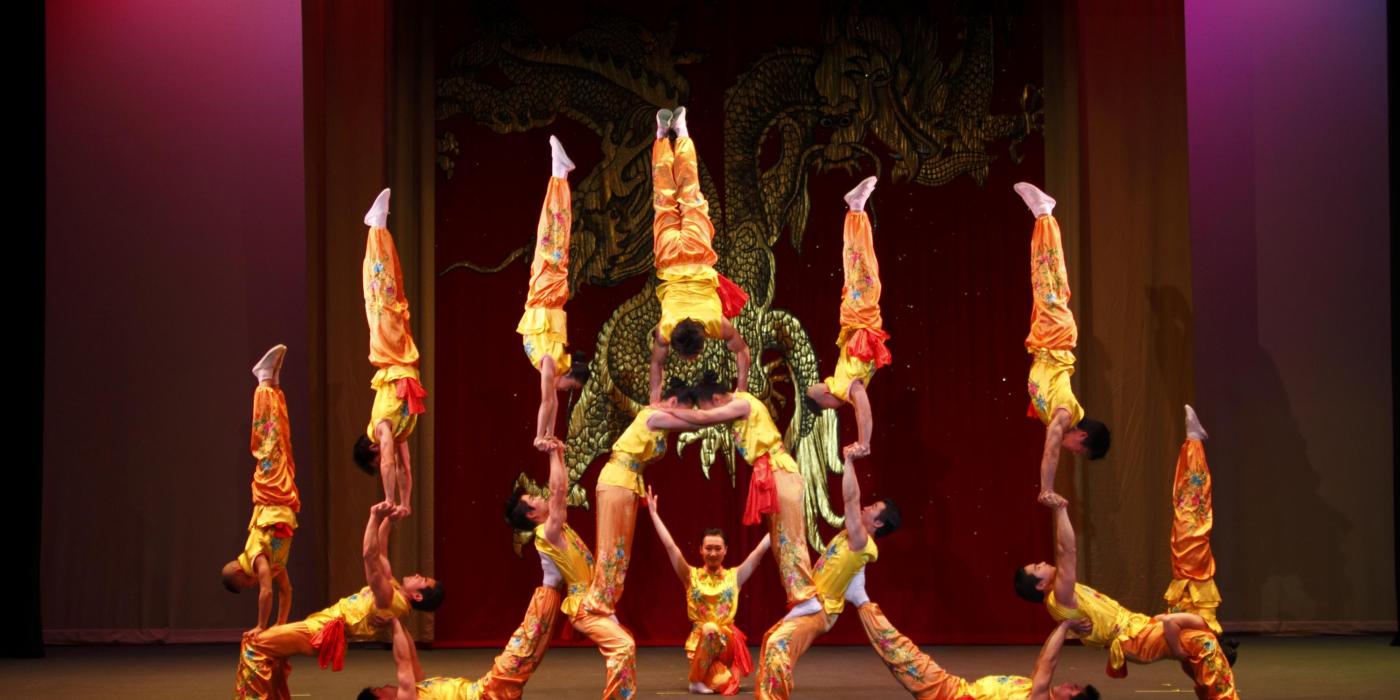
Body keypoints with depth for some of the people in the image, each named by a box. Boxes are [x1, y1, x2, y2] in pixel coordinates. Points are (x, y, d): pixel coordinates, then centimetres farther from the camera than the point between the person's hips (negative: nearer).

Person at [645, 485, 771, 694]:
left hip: (728, 640, 3)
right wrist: (653, 512, -4)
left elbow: (760, 550, 3)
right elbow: (669, 545, -1)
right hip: (699, 640, -3)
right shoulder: (691, 576, 4)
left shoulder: (735, 576, 7)